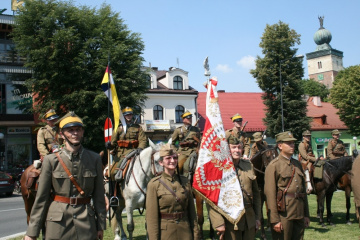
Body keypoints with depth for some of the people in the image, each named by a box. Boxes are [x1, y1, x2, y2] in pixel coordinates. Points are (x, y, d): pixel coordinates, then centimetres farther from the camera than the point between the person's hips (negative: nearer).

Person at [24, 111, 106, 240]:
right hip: (58, 222, -1)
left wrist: (100, 226, 3)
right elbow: (41, 197, -2)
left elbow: (99, 195, 3)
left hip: (86, 220, 1)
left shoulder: (94, 159, 0)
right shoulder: (51, 160, -3)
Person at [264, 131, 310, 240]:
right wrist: (274, 220, -17)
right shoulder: (273, 166, -8)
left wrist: (306, 215, 16)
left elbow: (303, 189, 18)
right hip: (283, 214, -6)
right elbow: (270, 193, -13)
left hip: (299, 214, 6)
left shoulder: (297, 164, 14)